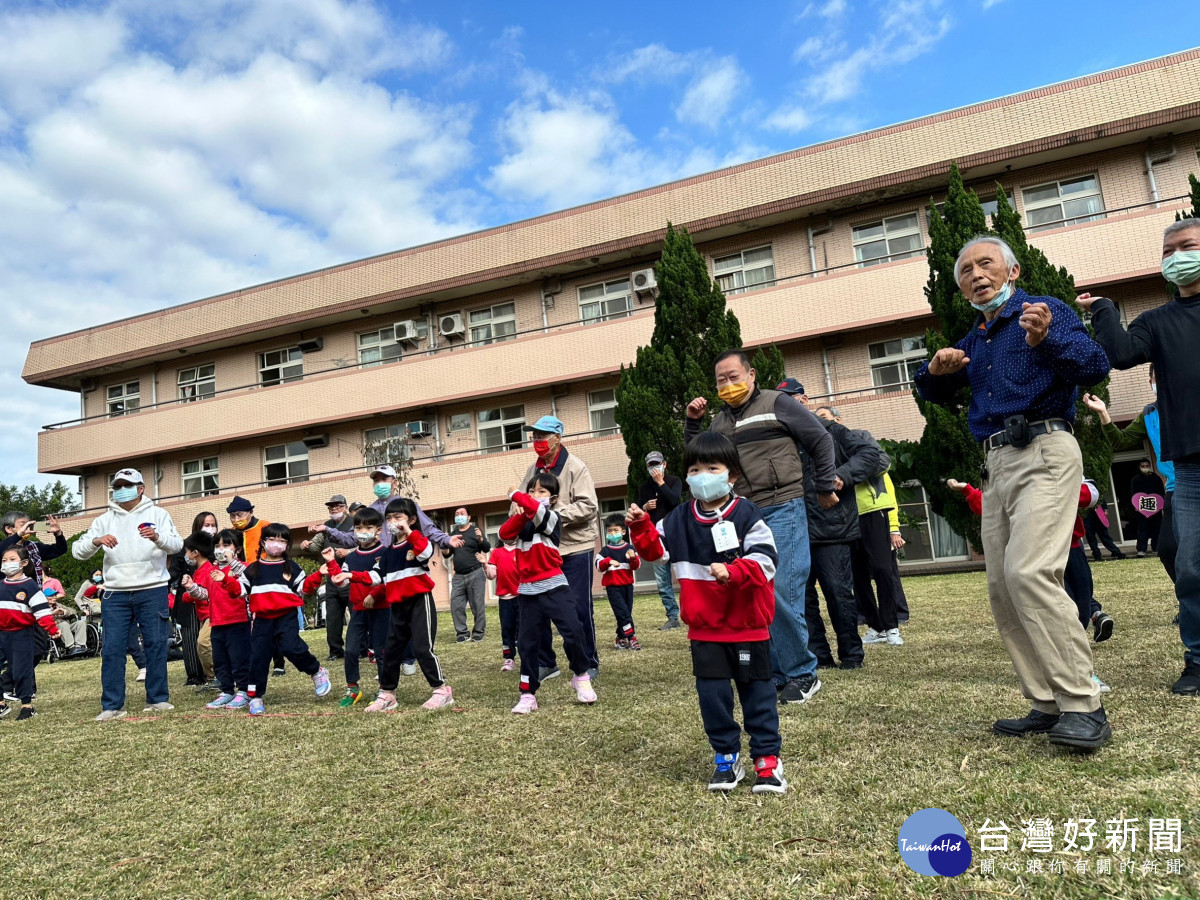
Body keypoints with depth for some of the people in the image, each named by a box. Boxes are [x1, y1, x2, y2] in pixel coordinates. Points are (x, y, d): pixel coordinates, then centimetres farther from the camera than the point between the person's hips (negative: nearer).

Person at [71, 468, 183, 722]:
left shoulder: (157, 514, 5)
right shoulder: (104, 519, 11)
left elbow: (177, 545, -7)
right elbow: (78, 551, 3)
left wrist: (158, 537, -28)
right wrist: (96, 541, -18)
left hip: (152, 591, -2)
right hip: (116, 594, 2)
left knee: (156, 645, 2)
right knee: (112, 649, 1)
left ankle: (157, 699, 12)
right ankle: (112, 705, 10)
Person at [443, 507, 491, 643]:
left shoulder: (475, 531, 2)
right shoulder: (453, 534, 16)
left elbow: (487, 549, -8)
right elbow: (446, 555, 19)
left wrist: (480, 539, -27)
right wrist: (445, 551, -4)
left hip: (475, 574, -5)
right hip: (458, 576, 5)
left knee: (478, 605, -4)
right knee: (456, 605, 1)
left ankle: (478, 633, 5)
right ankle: (462, 633, 8)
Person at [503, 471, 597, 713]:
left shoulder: (552, 517, -5)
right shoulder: (523, 521, 12)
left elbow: (537, 510, -26)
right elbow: (504, 534, -4)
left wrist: (515, 495, -11)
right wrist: (519, 514, -15)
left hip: (554, 586, -5)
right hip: (528, 590, 5)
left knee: (573, 631, -12)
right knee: (528, 642, 6)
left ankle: (581, 677, 12)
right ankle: (528, 695, 14)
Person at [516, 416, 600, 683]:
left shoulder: (575, 467, -9)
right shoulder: (533, 470, 10)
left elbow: (589, 507, -16)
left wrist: (557, 514, -21)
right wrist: (519, 509, -13)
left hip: (576, 547, -6)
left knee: (579, 609, 1)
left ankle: (588, 663, 17)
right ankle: (545, 662, 22)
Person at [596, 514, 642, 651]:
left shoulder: (629, 549, 4)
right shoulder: (605, 550, 1)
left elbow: (636, 566, 2)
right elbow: (599, 566, -8)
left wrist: (633, 558, -17)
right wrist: (609, 561, -24)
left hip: (627, 584, 3)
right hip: (612, 586, -3)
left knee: (627, 612, 9)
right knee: (623, 612, -12)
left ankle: (621, 638, 22)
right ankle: (631, 637, -9)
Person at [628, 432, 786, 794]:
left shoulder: (746, 515, -11)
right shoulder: (679, 520, 3)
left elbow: (765, 560, -18)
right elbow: (655, 547, 10)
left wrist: (732, 572, -32)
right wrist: (640, 526, -8)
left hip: (747, 625, -3)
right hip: (704, 628, 4)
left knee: (757, 691, 8)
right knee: (712, 694, 8)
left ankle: (767, 757, 22)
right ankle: (726, 757, 23)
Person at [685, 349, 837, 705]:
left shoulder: (777, 403, 0)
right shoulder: (720, 420, 16)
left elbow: (821, 440, 2)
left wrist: (825, 489, 4)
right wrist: (692, 423, 8)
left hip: (782, 510, -6)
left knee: (782, 591, -11)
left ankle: (802, 673, 5)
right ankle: (777, 672, 19)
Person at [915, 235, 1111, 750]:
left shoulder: (1048, 311, 0)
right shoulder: (974, 341, 22)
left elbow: (1096, 367, -14)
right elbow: (935, 394, 30)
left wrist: (1046, 340, -33)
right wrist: (937, 369, 7)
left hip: (1043, 455, -8)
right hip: (996, 465, 8)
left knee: (1029, 573, -23)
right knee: (1002, 588, 4)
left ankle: (1083, 706, -15)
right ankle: (1048, 705, 12)